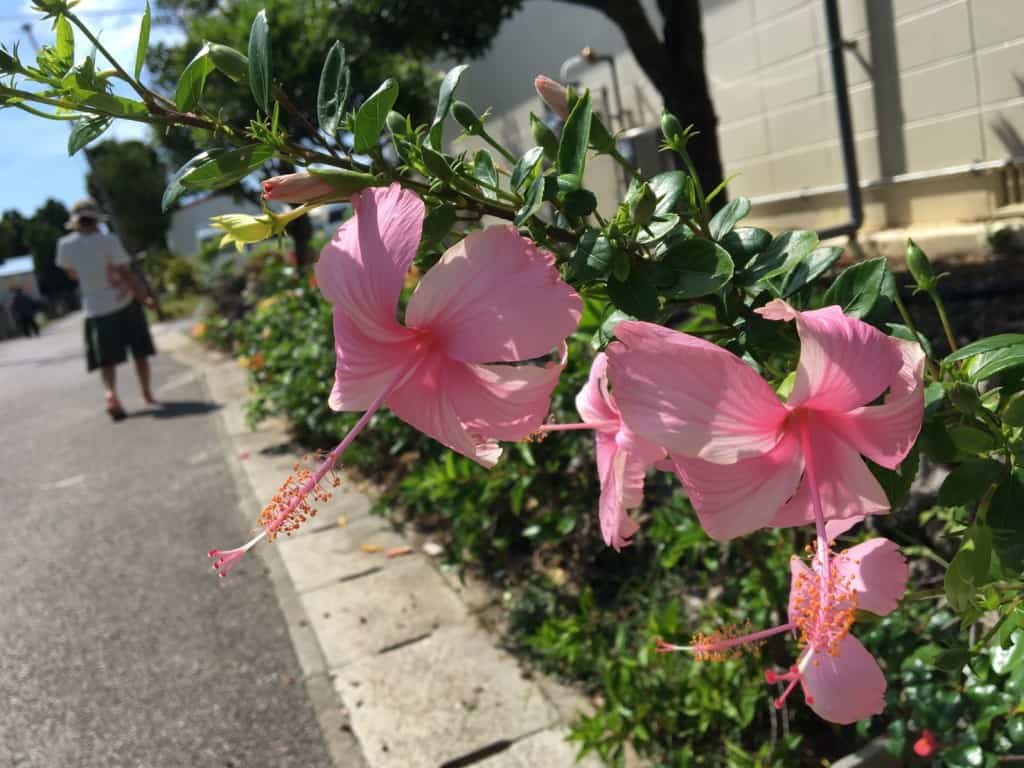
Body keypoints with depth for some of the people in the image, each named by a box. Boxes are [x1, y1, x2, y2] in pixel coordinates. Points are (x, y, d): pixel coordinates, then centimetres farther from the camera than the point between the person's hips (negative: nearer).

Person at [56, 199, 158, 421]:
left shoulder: (65, 245, -3)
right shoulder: (108, 241, -13)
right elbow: (126, 274, -15)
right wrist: (145, 297, -4)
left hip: (96, 309, 2)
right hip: (124, 303, -2)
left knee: (107, 358, 4)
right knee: (140, 352, 14)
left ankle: (110, 392, -21)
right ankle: (147, 394, 23)